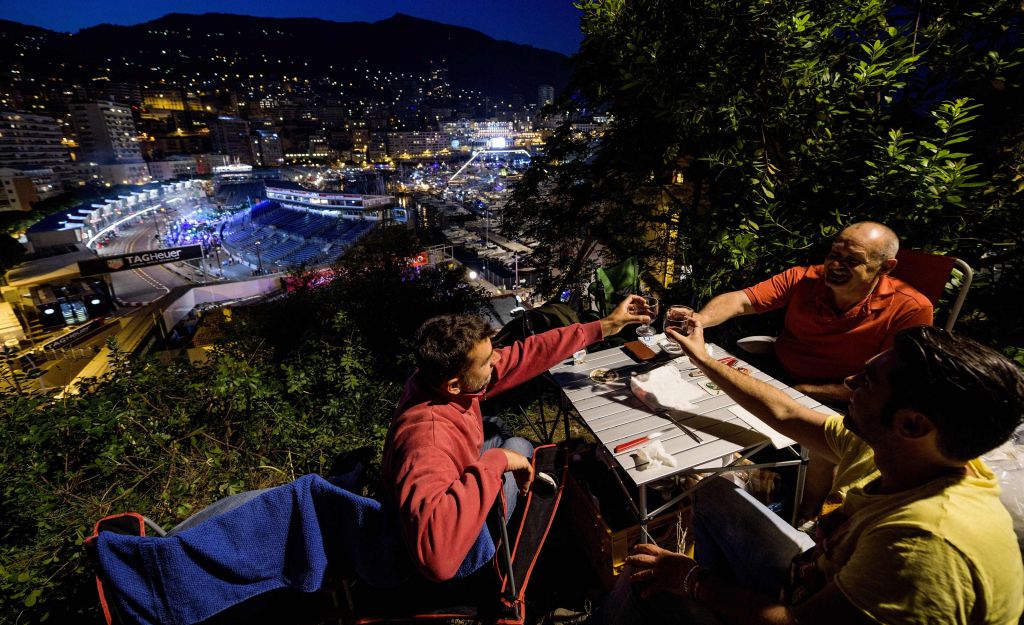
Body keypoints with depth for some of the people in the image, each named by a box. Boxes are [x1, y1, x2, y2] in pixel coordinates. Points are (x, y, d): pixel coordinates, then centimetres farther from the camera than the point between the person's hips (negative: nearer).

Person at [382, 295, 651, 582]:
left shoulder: (444, 376, -20)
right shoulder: (427, 440, -43)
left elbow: (526, 355, -13)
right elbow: (437, 558, -57)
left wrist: (604, 326, -11)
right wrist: (496, 461, -45)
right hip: (455, 538, -6)